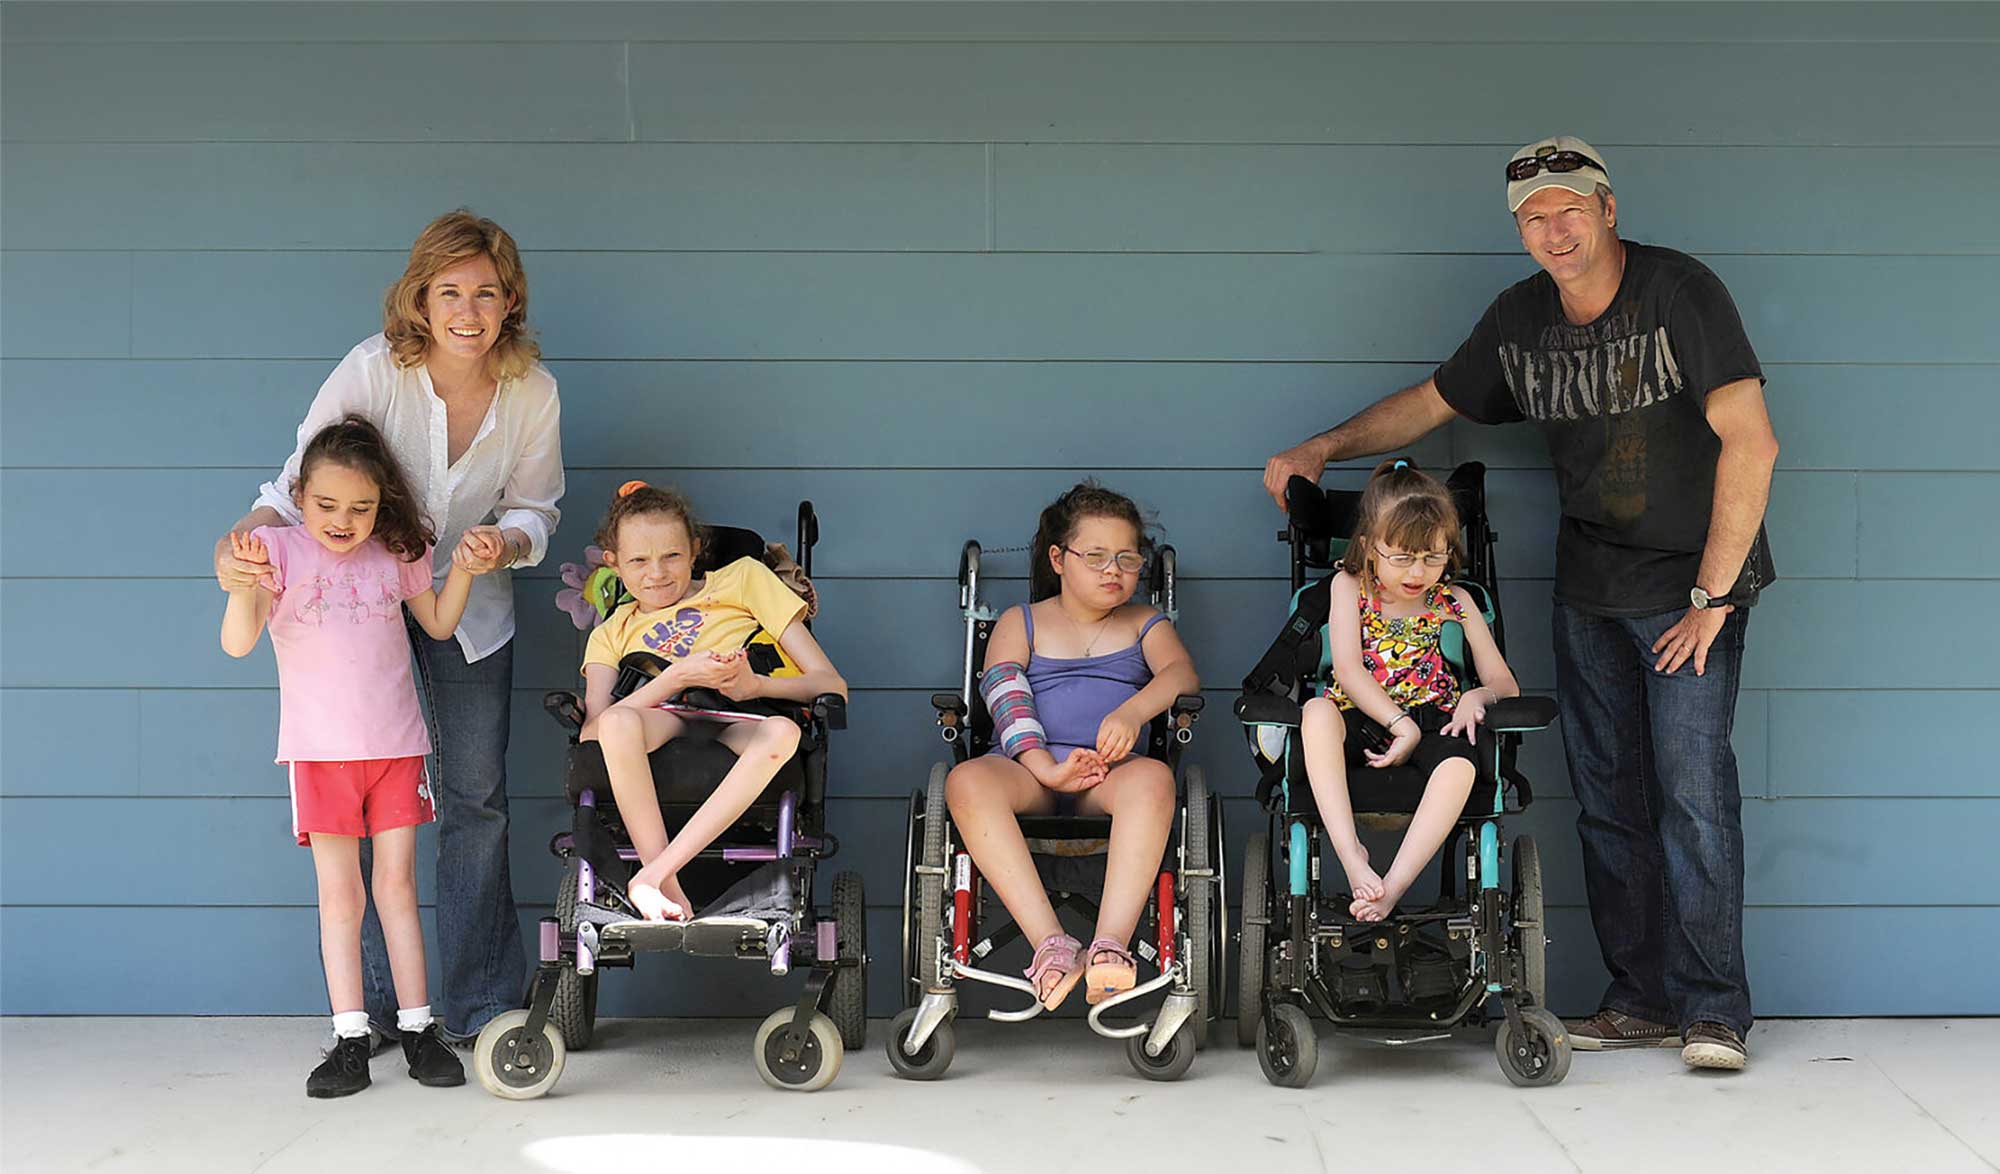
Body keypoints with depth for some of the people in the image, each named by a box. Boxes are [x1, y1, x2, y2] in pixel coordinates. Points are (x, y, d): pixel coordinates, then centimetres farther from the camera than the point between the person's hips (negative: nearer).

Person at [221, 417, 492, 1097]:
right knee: (339, 894, 0)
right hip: (320, 751, -2)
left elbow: (439, 624, 19)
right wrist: (245, 583, -31)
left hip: (396, 746, 2)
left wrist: (462, 569, 3)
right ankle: (350, 1040, 3)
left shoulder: (396, 552, 6)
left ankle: (417, 1029, 8)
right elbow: (238, 643, -13)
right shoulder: (281, 550, -4)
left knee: (397, 886, 4)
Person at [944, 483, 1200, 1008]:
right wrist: (1045, 766, -21)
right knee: (966, 782, -35)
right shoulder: (1020, 622, 19)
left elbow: (1181, 673, 1)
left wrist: (1132, 711, -24)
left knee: (1153, 777, -37)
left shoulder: (1144, 624, 22)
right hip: (1027, 767, 0)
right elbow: (1004, 689, -1)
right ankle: (1051, 942, -43)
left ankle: (1110, 944, -47)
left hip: (1111, 770, 0)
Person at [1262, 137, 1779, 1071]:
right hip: (1588, 585, 6)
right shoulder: (1520, 319, 3)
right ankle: (1640, 1000, 14)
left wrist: (1713, 593, -19)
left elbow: (1750, 442, -20)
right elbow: (1431, 401, 19)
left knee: (1692, 784, -12)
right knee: (1605, 792, 5)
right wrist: (1323, 449, 9)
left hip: (1693, 578, -5)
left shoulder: (1679, 292, -16)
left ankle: (1711, 1010, -3)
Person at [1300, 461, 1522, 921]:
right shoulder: (1348, 587, 6)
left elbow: (1506, 684, 11)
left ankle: (1394, 886, -40)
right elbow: (1348, 670, -7)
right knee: (1317, 711, -35)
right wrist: (1400, 723, -19)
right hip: (1361, 723, -1)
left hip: (1432, 724, 1)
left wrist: (1477, 696, -14)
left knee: (1460, 766, -35)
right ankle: (1350, 853, -43)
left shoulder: (1455, 602, 11)